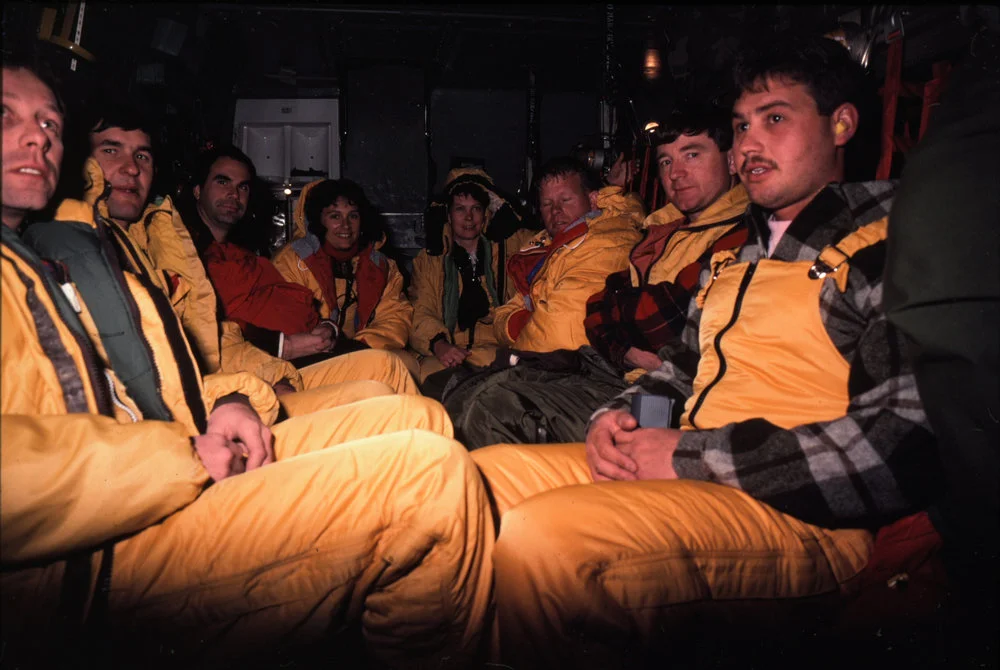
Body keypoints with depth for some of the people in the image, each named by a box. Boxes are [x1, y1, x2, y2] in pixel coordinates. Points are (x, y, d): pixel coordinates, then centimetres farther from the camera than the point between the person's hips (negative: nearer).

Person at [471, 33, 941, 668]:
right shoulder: (733, 259, 22)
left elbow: (906, 447, -17)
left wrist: (692, 455, -16)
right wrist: (616, 418, 4)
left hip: (798, 520, -8)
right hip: (677, 476, 8)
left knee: (537, 539, -30)